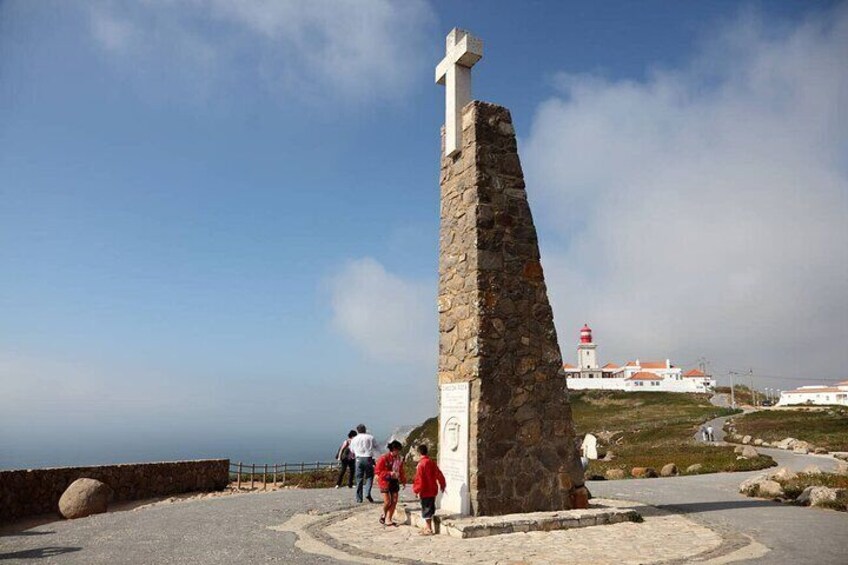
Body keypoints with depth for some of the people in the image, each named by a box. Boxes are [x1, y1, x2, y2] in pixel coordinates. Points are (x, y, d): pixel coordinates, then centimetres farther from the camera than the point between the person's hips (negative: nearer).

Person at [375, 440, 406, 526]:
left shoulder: (399, 459, 2)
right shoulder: (384, 458, -16)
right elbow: (377, 471, -15)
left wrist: (403, 481, 5)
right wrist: (389, 473, -24)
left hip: (395, 482, 6)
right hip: (385, 481, -6)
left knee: (394, 501, 2)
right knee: (387, 501, -8)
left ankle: (388, 519, 14)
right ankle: (383, 515, 22)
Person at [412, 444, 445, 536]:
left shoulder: (421, 464, -17)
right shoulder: (432, 462, 4)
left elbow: (419, 479, -18)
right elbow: (439, 474, 9)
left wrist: (416, 490, -9)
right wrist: (442, 485, 20)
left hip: (425, 491, -7)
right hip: (433, 490, 7)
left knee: (426, 509, 1)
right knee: (430, 508, 16)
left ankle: (429, 530, 5)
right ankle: (428, 527, 26)